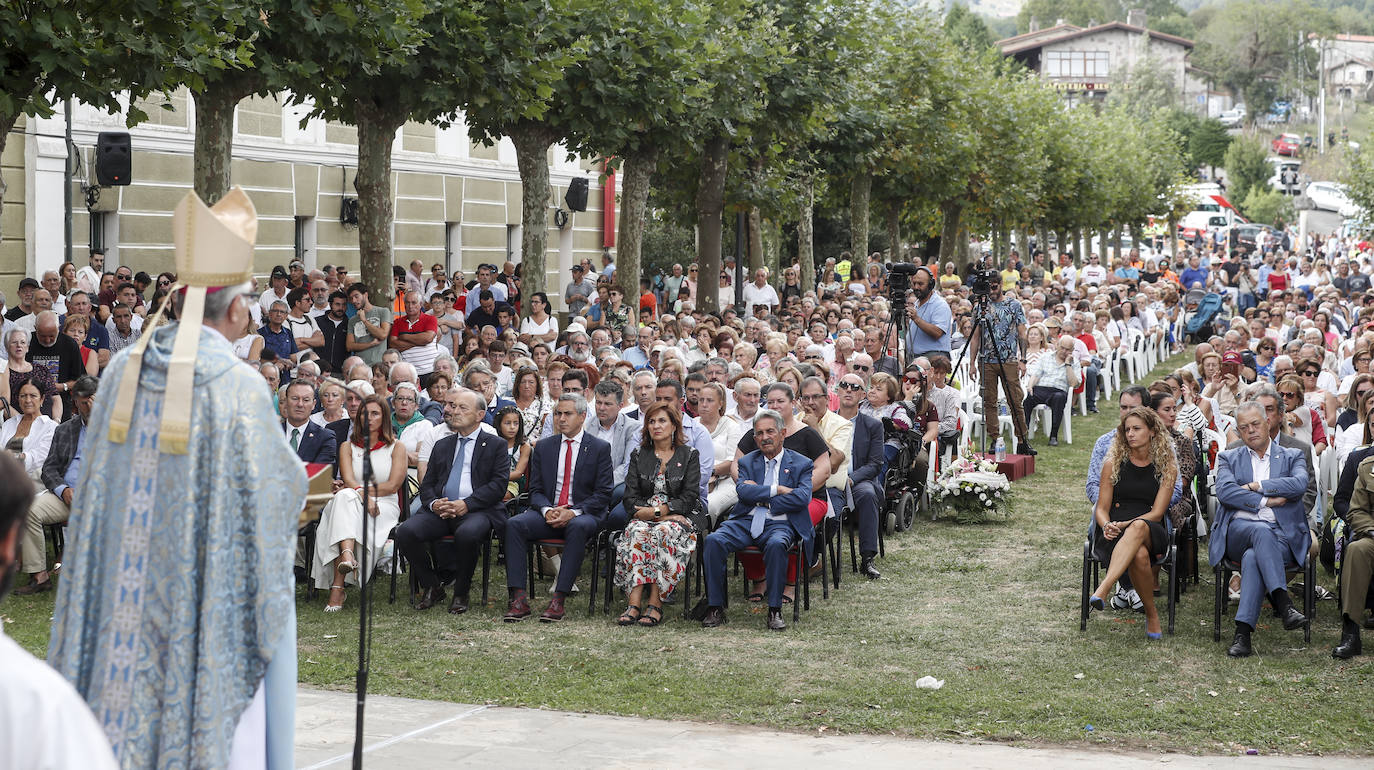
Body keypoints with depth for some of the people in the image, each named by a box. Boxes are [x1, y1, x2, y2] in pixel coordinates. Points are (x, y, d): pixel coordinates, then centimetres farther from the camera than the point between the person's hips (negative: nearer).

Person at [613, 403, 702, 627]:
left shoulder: (689, 455, 7)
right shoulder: (638, 455, 15)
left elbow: (690, 497, -3)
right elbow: (630, 497, 8)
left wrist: (658, 511, -12)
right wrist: (643, 511, -12)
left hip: (678, 517, -2)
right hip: (644, 517, 2)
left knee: (662, 533, -36)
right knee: (637, 532, -33)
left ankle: (655, 602, -37)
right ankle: (635, 603, -43)